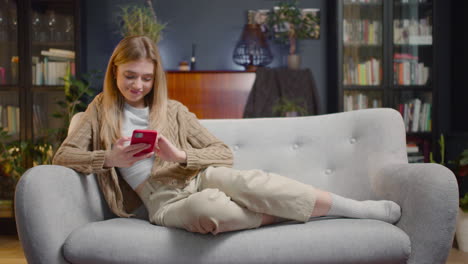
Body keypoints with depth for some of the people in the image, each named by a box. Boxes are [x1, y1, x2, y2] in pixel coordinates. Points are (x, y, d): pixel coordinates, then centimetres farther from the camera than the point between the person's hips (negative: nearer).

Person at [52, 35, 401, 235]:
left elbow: (223, 154, 7)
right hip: (166, 204, -2)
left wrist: (180, 156, -12)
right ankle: (281, 215, -21)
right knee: (206, 207, -41)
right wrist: (110, 158, -13)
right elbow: (63, 156, 4)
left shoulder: (173, 111, 14)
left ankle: (360, 209, -28)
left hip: (199, 178, 2)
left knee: (242, 181, -35)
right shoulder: (102, 110, 14)